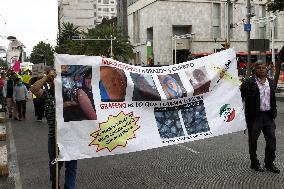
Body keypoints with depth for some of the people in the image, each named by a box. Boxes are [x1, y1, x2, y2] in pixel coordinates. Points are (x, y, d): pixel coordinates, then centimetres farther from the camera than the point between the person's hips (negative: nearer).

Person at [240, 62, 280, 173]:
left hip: (268, 116, 5)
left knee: (271, 140, 7)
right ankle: (254, 163, 22)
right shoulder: (248, 83, -8)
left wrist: (274, 112, 14)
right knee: (253, 141, 7)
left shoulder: (270, 82, 11)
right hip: (254, 117, -5)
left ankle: (269, 163, 20)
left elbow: (273, 99, 19)